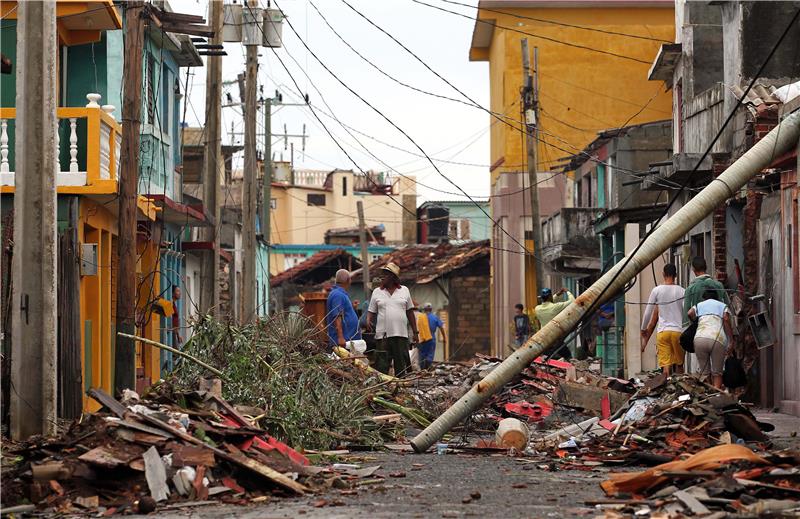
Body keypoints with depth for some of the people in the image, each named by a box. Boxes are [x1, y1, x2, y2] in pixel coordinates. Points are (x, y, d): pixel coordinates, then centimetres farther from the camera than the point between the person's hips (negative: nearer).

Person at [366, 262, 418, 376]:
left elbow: (410, 312, 13)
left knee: (401, 366, 3)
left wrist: (415, 332, 11)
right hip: (383, 336, -1)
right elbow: (371, 311, 9)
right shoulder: (377, 292, 9)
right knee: (382, 367, -5)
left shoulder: (404, 291, 10)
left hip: (401, 335, 1)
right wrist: (368, 320, -13)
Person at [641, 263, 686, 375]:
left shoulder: (657, 290, 3)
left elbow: (648, 312, 7)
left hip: (662, 331, -1)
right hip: (678, 331, 1)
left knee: (666, 365, -8)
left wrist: (643, 329, 20)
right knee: (679, 364, 12)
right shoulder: (681, 291, 3)